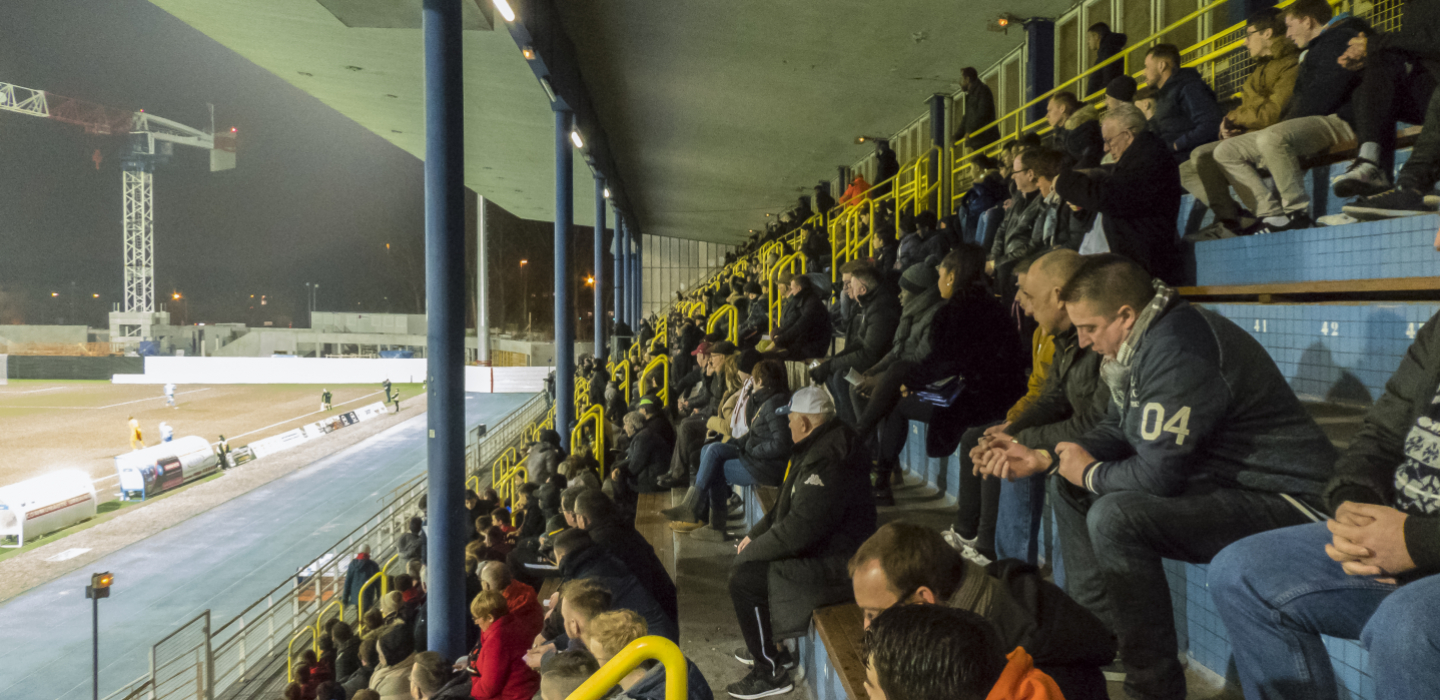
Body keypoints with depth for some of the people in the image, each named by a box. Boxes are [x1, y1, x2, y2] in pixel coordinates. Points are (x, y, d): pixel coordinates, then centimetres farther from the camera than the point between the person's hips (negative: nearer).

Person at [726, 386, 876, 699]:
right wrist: (754, 535, 9)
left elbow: (798, 531, -28)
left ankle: (770, 672, 1)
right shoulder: (817, 449, 8)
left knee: (744, 580, -15)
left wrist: (752, 550, -14)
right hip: (818, 547, 11)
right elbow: (786, 508, 18)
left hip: (833, 565, -11)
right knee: (741, 565, 15)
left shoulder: (828, 463, -27)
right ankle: (768, 648, 28)